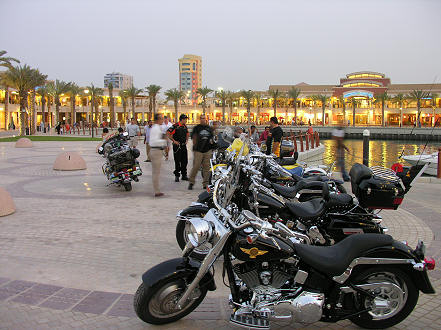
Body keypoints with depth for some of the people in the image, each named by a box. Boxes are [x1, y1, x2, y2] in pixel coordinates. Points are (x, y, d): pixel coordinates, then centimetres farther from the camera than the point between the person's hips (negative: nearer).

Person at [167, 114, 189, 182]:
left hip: (184, 145, 7)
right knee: (177, 162, -1)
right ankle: (177, 176, 9)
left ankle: (184, 175, 20)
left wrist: (186, 140, 10)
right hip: (177, 146, -7)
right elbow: (168, 134, -16)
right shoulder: (175, 126, -13)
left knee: (184, 161, 10)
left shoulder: (185, 126, 9)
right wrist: (174, 141, -16)